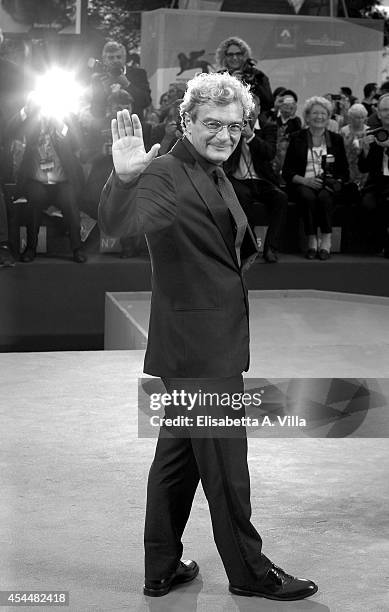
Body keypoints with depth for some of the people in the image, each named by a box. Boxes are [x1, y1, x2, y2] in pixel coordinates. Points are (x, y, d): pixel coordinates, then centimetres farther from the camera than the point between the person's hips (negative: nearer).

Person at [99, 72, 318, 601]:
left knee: (178, 455, 16)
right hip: (197, 344, -9)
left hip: (219, 339, 10)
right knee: (225, 462, 2)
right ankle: (250, 572, 16)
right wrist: (124, 178, -50)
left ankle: (162, 569, 27)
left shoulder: (218, 175, 14)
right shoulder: (166, 174, -15)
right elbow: (118, 224, -34)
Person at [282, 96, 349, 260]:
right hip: (303, 184, -1)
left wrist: (335, 181, -8)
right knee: (308, 196, -35)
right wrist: (305, 180, -13)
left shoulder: (336, 139, 15)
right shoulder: (297, 138, 10)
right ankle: (312, 241, -29)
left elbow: (344, 171, 14)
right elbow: (287, 171, 4)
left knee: (324, 197, -34)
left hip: (329, 186, 1)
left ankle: (326, 240, -29)